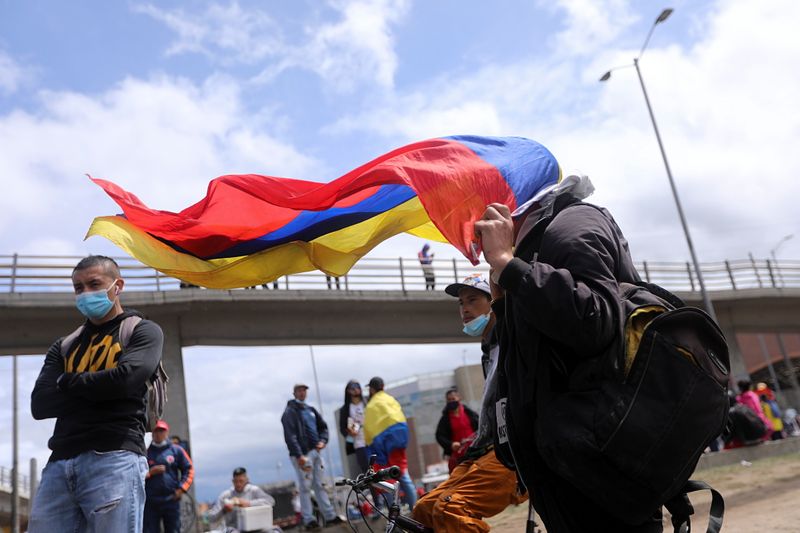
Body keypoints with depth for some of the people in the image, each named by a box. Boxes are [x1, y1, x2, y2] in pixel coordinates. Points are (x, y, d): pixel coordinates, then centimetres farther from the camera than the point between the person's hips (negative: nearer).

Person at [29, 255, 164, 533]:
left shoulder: (143, 331, 8)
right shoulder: (64, 346, 22)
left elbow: (126, 378, -11)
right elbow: (40, 405, 9)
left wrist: (68, 382, 6)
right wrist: (102, 390, -3)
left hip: (114, 459, -5)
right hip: (59, 463, 5)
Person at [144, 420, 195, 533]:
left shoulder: (176, 450, 7)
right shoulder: (145, 453, 8)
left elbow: (189, 469, 6)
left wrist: (182, 488, -4)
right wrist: (150, 473, -11)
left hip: (171, 500, 0)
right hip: (150, 502, 0)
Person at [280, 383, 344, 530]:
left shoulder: (311, 409, 17)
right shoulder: (290, 411, -5)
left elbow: (323, 427, 22)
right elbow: (290, 436, -14)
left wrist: (323, 440, 3)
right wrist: (299, 455, -21)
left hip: (316, 451, 7)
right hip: (302, 454, -7)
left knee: (320, 486, 11)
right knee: (305, 488, -5)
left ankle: (330, 516, 14)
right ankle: (308, 520, 0)